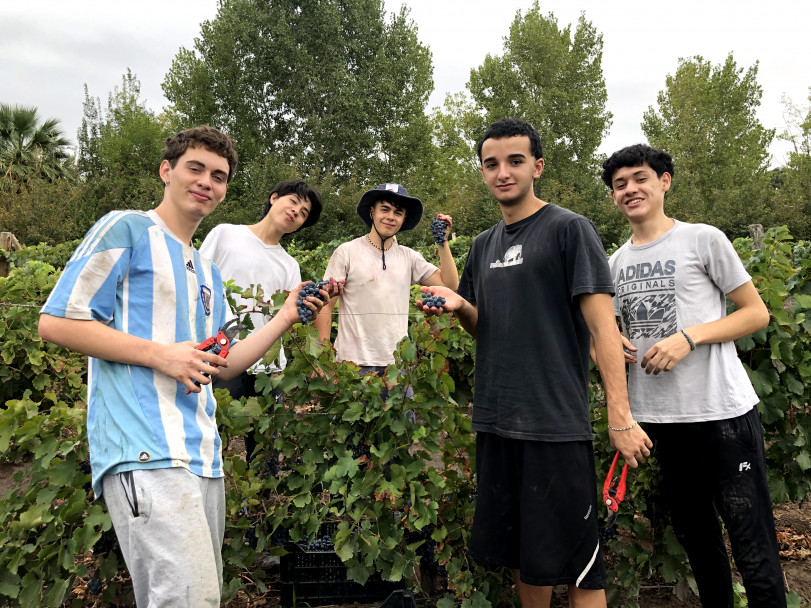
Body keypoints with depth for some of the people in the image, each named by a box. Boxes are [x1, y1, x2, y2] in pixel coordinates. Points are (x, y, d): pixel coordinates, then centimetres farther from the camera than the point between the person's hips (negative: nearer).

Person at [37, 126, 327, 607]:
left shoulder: (209, 272, 24)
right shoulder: (126, 229, 1)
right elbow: (56, 321, -5)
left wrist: (287, 317, 13)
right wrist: (161, 355, -12)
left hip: (203, 457, 8)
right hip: (147, 455, -8)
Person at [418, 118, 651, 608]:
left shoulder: (569, 229, -5)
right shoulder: (485, 245, 14)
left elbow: (602, 325, -10)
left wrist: (621, 418, -17)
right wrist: (459, 306, -1)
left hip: (556, 424, -6)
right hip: (496, 422, 6)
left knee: (574, 563, 2)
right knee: (520, 552, 16)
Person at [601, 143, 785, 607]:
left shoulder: (703, 239, -3)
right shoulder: (617, 263, 12)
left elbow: (757, 313, -3)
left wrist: (690, 336, -16)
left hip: (722, 411, -5)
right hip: (659, 414, 6)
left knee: (751, 539, -2)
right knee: (694, 532, 18)